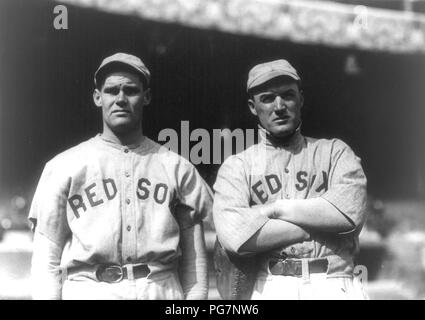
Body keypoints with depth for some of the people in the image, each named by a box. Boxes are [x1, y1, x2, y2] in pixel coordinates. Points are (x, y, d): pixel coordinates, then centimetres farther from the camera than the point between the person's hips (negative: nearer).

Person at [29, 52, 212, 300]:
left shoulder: (178, 168, 10)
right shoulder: (64, 167, 7)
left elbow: (193, 257, 9)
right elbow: (46, 260, 5)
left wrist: (195, 296, 0)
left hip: (162, 291, 1)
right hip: (88, 291, -1)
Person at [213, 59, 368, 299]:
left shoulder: (334, 152, 11)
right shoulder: (237, 167, 8)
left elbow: (351, 212, -7)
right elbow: (234, 236, -9)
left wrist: (274, 209, -5)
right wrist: (320, 222, -6)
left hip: (335, 286, 1)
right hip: (272, 287, -1)